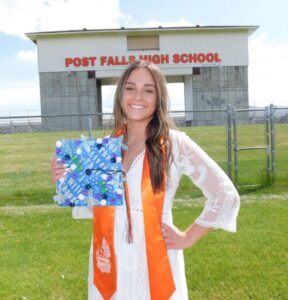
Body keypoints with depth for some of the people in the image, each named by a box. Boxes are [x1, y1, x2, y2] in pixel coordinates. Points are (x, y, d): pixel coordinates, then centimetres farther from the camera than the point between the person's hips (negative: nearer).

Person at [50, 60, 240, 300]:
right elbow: (94, 206, 9)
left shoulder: (174, 143, -11)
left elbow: (226, 196, -8)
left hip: (154, 264, -3)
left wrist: (188, 238, -7)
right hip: (109, 265, 4)